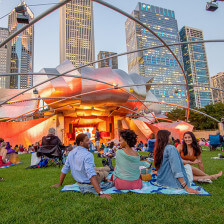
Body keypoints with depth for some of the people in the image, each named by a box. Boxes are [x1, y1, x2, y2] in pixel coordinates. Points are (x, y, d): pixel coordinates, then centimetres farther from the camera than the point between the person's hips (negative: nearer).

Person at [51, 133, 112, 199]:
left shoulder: (71, 153, -6)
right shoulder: (88, 155, -30)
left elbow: (64, 170, 3)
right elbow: (91, 176, -38)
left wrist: (59, 184, 16)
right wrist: (101, 193, -40)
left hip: (79, 182, 7)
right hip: (89, 183, -7)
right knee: (106, 170, 14)